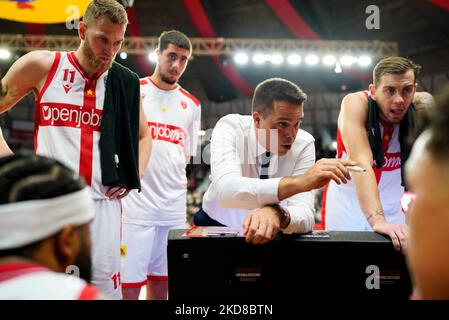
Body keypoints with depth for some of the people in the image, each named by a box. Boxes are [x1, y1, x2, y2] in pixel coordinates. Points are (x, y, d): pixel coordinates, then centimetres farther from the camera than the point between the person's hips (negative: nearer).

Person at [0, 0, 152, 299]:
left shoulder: (126, 82, 9)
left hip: (103, 201, 2)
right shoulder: (41, 65, 2)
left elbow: (143, 135, 22)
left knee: (105, 287, 2)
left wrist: (134, 178, 7)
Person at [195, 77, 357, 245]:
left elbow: (305, 217, -25)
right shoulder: (230, 127, -21)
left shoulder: (303, 143, -16)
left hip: (270, 232, 1)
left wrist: (276, 213, -46)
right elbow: (226, 191, -38)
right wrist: (297, 182, -46)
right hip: (217, 225, -1)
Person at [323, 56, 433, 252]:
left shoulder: (420, 109, -13)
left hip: (390, 209, 2)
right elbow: (361, 162, -35)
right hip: (345, 205, -2)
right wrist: (377, 220, -46)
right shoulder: (356, 104, -22)